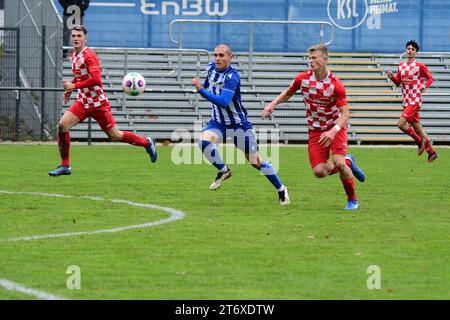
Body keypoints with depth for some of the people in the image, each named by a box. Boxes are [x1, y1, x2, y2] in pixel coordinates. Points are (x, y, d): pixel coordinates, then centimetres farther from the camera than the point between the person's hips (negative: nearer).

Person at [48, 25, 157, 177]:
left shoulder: (89, 56, -17)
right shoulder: (73, 56, 9)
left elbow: (96, 79, -27)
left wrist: (74, 86, -24)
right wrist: (70, 88, 14)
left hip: (98, 103, -7)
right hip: (82, 102, 7)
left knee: (115, 136, 2)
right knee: (62, 125, -13)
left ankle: (147, 143, 26)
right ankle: (65, 166, -5)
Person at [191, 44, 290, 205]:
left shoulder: (232, 77, -24)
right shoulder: (212, 68, 0)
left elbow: (224, 102, -37)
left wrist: (201, 90, -41)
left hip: (238, 124, -6)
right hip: (218, 123, 6)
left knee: (256, 162, 0)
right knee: (204, 140, -27)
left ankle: (281, 189, 20)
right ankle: (223, 171, -4)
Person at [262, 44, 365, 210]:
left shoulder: (335, 84, -21)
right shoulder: (303, 78, -9)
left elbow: (345, 114, -21)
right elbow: (288, 93, 12)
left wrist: (333, 131, -37)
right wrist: (272, 104, -3)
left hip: (336, 128, -3)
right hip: (315, 131, 3)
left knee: (338, 162, -24)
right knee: (319, 171, -10)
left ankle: (352, 200, -2)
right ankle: (348, 162, 22)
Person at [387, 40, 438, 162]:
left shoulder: (420, 66, -7)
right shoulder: (401, 66, 11)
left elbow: (430, 78, 1)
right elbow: (398, 82, 18)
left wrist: (424, 85, -19)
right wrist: (392, 77, -2)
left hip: (415, 101, -7)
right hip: (406, 101, 7)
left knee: (401, 124, -18)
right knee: (416, 127, 10)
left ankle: (420, 141, 2)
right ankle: (431, 152, 21)